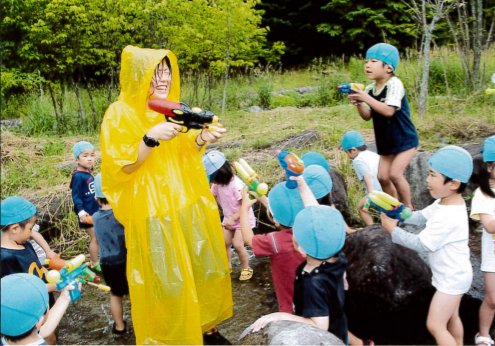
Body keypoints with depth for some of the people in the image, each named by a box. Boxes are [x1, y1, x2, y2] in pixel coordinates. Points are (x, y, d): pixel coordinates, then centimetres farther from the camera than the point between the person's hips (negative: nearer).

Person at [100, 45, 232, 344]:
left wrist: (201, 139, -10)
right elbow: (119, 168, -15)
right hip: (153, 212, -6)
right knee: (166, 281, 2)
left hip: (187, 204, 6)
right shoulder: (120, 115, -10)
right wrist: (152, 138, -28)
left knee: (203, 269, 14)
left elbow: (183, 155, 11)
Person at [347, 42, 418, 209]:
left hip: (405, 139, -7)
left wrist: (366, 98, -32)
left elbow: (388, 110, -31)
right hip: (386, 141, 7)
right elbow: (367, 116, 2)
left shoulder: (394, 84, -20)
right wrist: (358, 103, -16)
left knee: (395, 174, -16)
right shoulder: (370, 89, 0)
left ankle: (408, 207, 5)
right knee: (383, 177, 6)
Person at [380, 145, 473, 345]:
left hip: (451, 279, -10)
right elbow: (422, 217, 6)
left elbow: (422, 244, -28)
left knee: (435, 325, -2)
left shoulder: (448, 217, -33)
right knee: (451, 317, 25)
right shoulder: (445, 202, -3)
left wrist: (393, 230, -20)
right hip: (453, 275, 10)